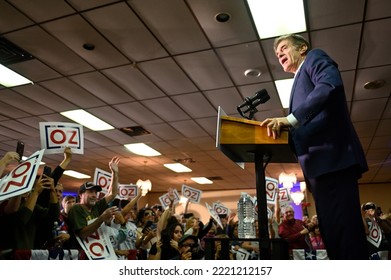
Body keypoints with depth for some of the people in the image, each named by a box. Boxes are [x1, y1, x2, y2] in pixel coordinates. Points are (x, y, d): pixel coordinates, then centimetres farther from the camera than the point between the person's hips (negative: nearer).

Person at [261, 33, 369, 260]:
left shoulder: (315, 57, 11)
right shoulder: (300, 84, 34)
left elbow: (330, 85, -13)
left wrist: (289, 119, -18)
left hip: (331, 156, -10)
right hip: (321, 164, 10)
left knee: (344, 230, -14)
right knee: (332, 235, 6)